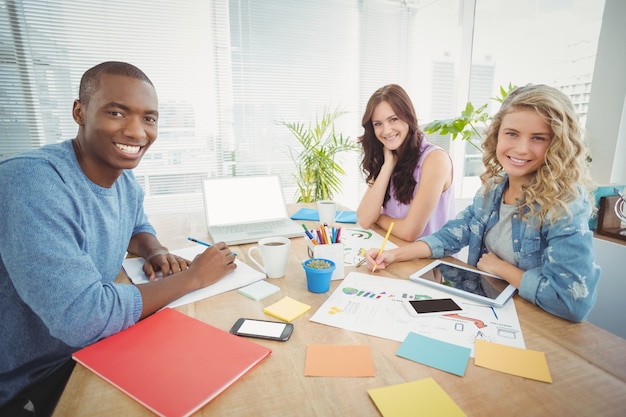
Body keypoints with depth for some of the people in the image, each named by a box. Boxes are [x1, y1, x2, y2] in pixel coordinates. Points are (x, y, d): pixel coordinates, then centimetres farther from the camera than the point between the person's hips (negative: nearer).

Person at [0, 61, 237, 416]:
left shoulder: (125, 179, -4)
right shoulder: (32, 182, -29)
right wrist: (192, 276, -23)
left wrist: (156, 252, -7)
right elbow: (83, 319, -33)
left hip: (89, 351, 7)